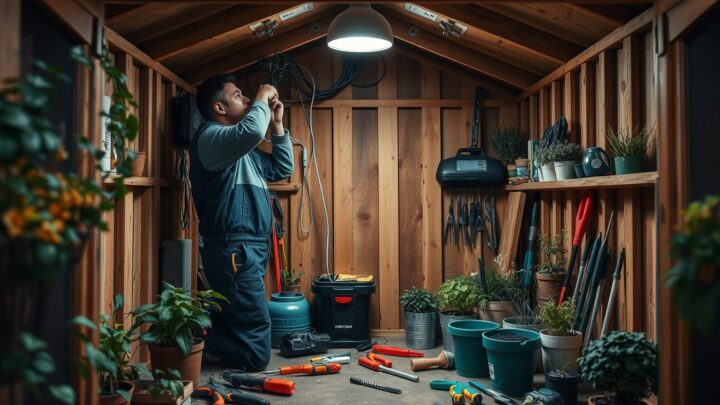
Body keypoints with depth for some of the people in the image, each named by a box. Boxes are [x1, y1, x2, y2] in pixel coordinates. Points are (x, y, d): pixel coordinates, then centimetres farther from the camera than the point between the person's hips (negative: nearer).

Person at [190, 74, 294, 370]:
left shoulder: (243, 150, 21)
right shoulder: (210, 136, -10)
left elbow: (282, 170, 24)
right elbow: (252, 131, -30)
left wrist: (277, 124, 17)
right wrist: (263, 98, -11)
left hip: (250, 251, 10)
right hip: (234, 252, -10)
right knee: (255, 355, -7)